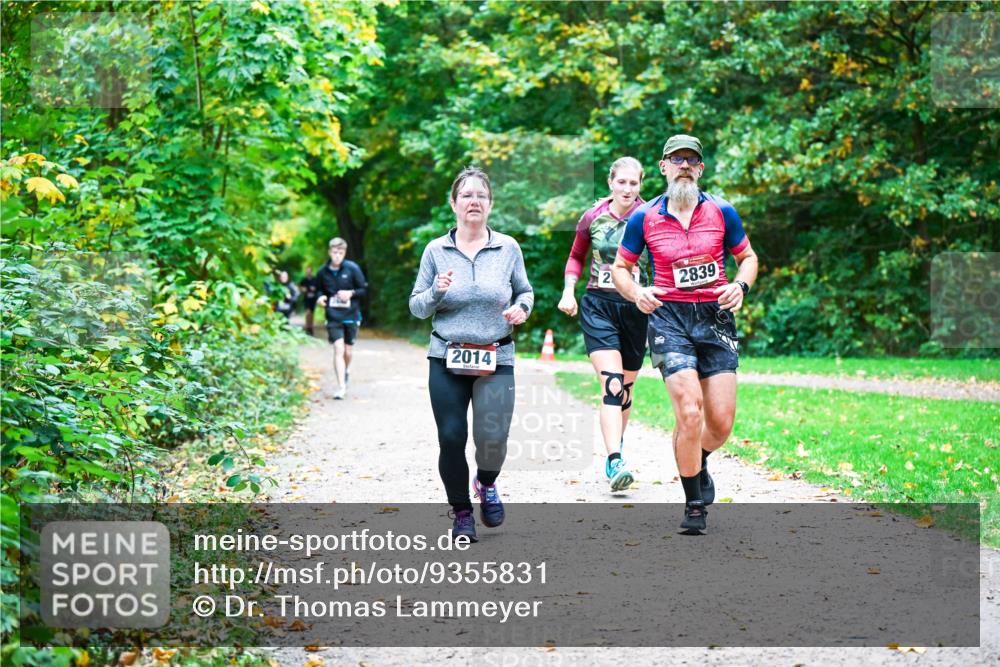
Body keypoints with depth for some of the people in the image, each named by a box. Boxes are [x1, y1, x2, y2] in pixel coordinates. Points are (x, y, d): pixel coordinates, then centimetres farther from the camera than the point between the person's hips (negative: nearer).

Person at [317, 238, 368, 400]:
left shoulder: (352, 269, -7)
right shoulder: (323, 272, -1)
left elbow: (364, 289, 0)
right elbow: (320, 290, 15)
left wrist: (351, 293, -18)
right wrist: (320, 297, -7)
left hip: (351, 315, 0)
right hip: (333, 317, 0)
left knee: (348, 351, 9)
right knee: (338, 349, -12)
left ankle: (345, 373, 41)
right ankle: (341, 386, -12)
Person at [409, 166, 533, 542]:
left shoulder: (508, 248, 4)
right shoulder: (435, 251, 3)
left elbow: (526, 291, 15)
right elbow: (416, 307, 7)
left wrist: (521, 308, -7)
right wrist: (436, 292, -13)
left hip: (496, 359, 0)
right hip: (447, 359, 0)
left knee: (492, 439, -8)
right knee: (451, 439, -4)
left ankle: (487, 484, 28)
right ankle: (461, 512, 19)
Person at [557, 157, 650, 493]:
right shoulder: (592, 217, 3)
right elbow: (576, 256, 17)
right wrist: (568, 291, 3)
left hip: (636, 307, 1)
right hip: (598, 305, -1)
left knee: (625, 388, 13)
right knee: (612, 384, -17)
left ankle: (615, 453, 34)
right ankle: (615, 463, -24)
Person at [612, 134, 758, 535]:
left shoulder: (722, 212, 4)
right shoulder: (643, 219, 3)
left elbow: (747, 257, 16)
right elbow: (620, 268, 14)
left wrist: (740, 286, -5)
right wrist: (637, 293, -7)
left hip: (716, 318, 2)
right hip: (669, 318, -2)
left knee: (721, 422, -2)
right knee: (690, 414, -17)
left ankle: (696, 465, 34)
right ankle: (694, 505, 1)